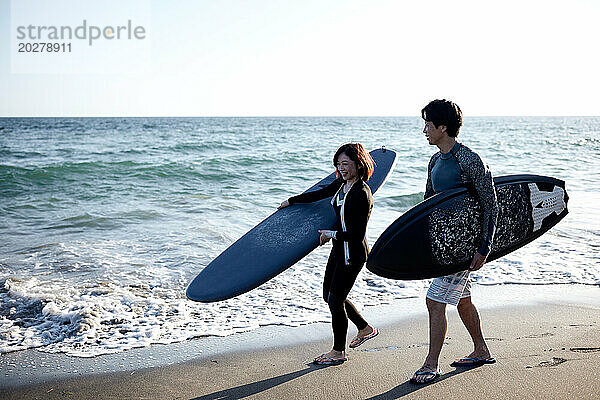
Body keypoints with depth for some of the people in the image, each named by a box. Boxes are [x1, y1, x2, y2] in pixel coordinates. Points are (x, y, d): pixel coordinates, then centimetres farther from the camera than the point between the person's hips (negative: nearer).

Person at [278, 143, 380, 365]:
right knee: (329, 295, 18)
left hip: (353, 253, -9)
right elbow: (319, 194, 22)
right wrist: (291, 201, 29)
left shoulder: (361, 194, -23)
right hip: (339, 249, 9)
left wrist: (331, 234, -13)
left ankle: (338, 351, 18)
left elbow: (357, 234, -24)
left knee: (335, 299, 0)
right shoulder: (341, 184, 4)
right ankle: (365, 329, 35)